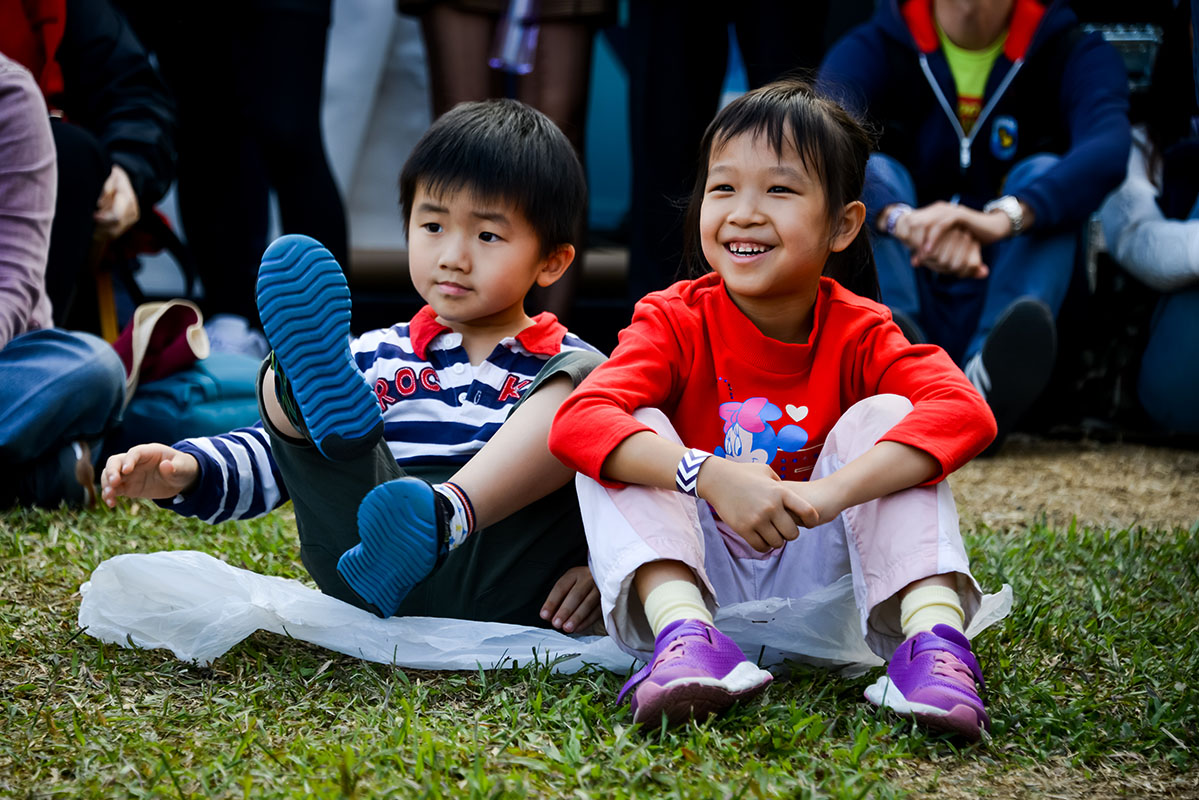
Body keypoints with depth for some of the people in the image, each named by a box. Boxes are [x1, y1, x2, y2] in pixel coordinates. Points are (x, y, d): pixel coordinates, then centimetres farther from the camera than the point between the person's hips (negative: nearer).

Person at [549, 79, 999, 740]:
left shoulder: (858, 331, -6)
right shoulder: (675, 321, -9)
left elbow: (965, 413, -27)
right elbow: (577, 420, -28)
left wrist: (832, 491, -41)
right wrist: (711, 476, -43)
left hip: (814, 573, 0)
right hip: (696, 575, 0)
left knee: (883, 415, -18)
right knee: (633, 430, -22)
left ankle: (933, 637, -38)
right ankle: (684, 634, -43)